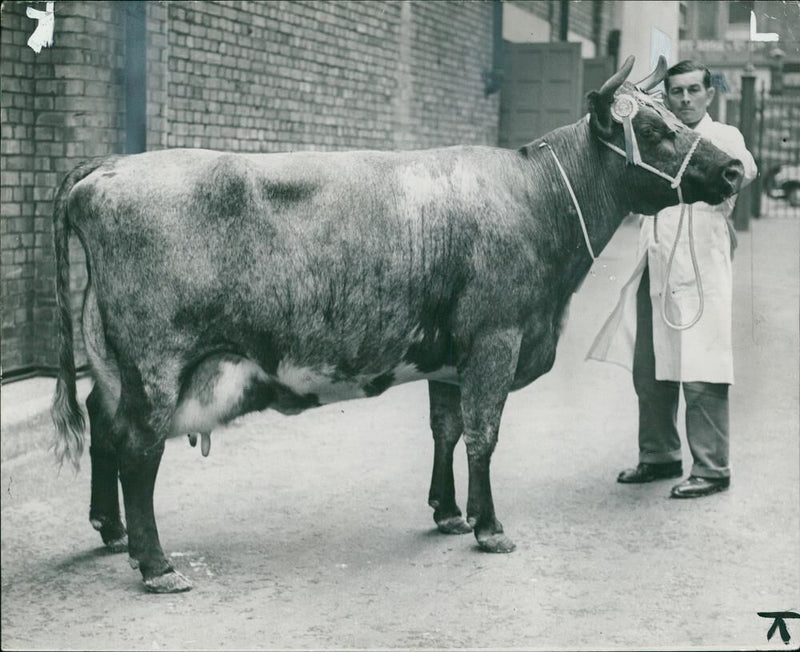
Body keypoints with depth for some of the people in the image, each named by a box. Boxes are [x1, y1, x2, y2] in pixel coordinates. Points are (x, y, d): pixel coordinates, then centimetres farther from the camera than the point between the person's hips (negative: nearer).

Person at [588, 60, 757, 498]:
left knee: (700, 377, -8)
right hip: (654, 272, 6)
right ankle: (659, 456, 26)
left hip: (700, 274, -6)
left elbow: (744, 170, -21)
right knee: (648, 372, 11)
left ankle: (711, 469, 1)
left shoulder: (723, 137, 0)